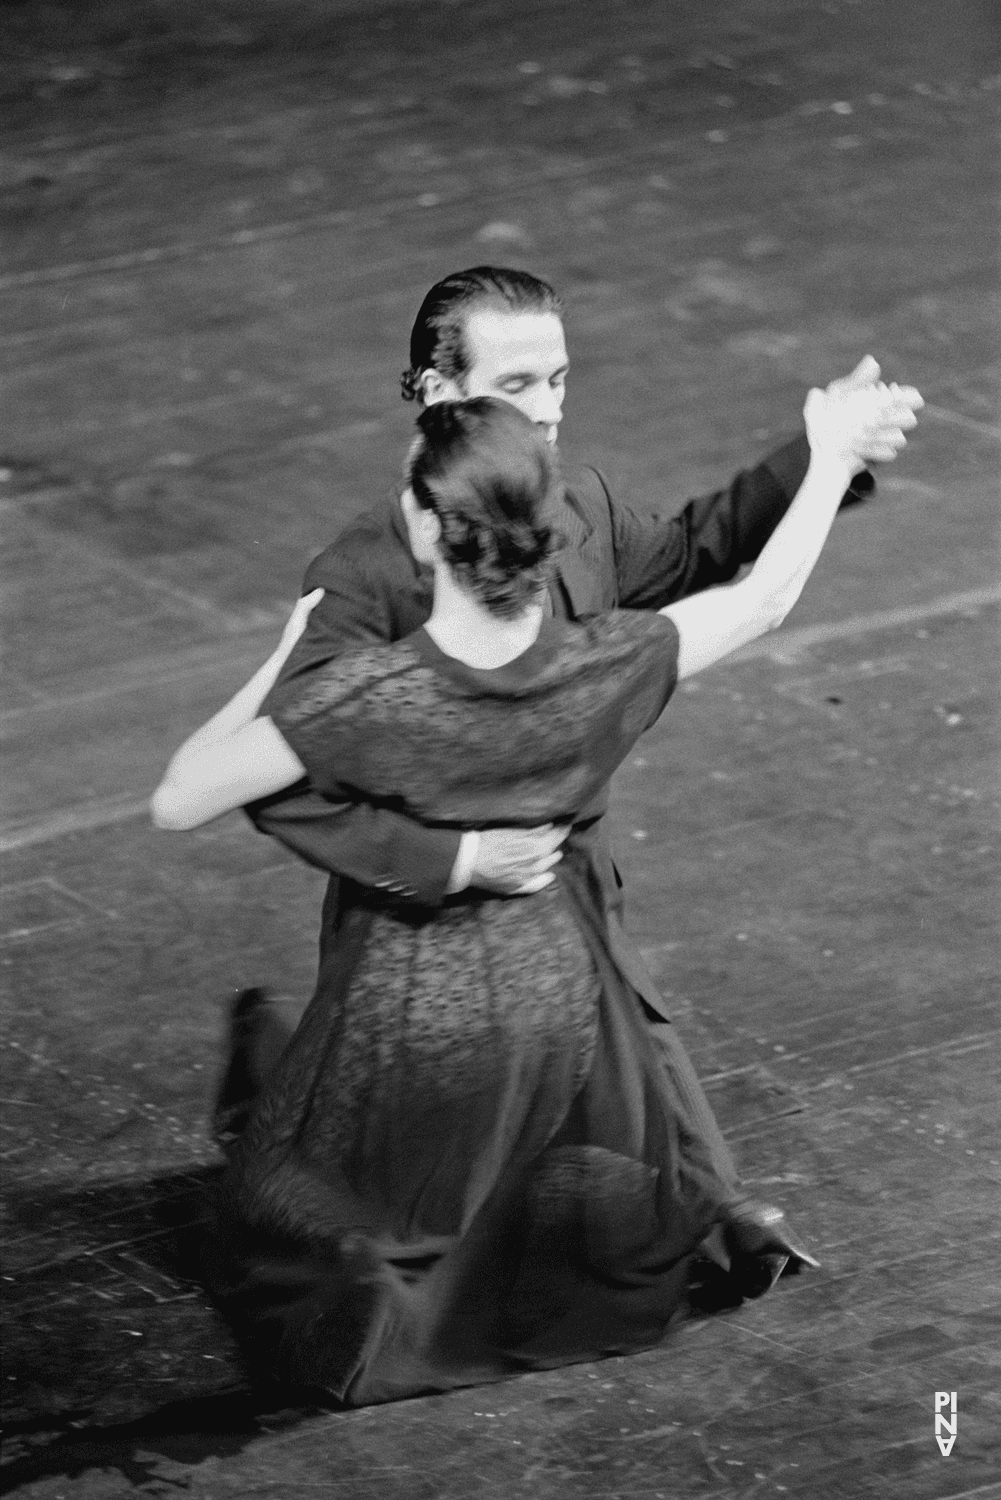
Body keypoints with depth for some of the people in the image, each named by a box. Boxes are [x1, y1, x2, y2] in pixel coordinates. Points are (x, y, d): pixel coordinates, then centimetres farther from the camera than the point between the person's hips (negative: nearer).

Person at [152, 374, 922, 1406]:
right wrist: (833, 455, 11)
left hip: (409, 1019, -3)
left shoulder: (367, 695, -28)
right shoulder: (601, 668, -19)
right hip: (557, 997, 3)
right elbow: (763, 599, -2)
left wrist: (284, 662, -10)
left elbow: (177, 803, -21)